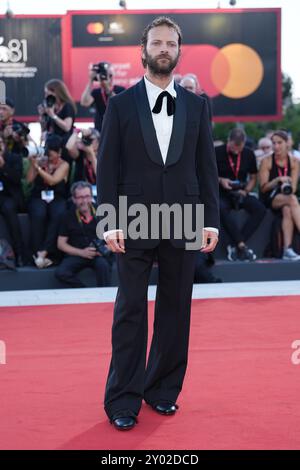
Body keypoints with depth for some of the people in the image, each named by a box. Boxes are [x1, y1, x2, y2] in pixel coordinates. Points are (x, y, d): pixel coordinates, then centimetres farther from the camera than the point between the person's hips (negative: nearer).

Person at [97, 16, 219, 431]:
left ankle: (163, 390, 22)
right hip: (134, 225, -2)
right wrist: (108, 222, -9)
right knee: (130, 312, 1)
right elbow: (107, 167, -1)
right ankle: (123, 400, 10)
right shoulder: (121, 105, 2)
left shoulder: (196, 106, 9)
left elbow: (207, 167, 7)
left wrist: (211, 220, 0)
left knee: (176, 310, 8)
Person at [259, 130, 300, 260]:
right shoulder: (267, 161, -3)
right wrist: (278, 180, -21)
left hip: (287, 197, 2)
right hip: (270, 199, -2)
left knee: (287, 210, -35)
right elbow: (263, 188, -6)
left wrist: (288, 187, -23)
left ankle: (287, 249, -43)